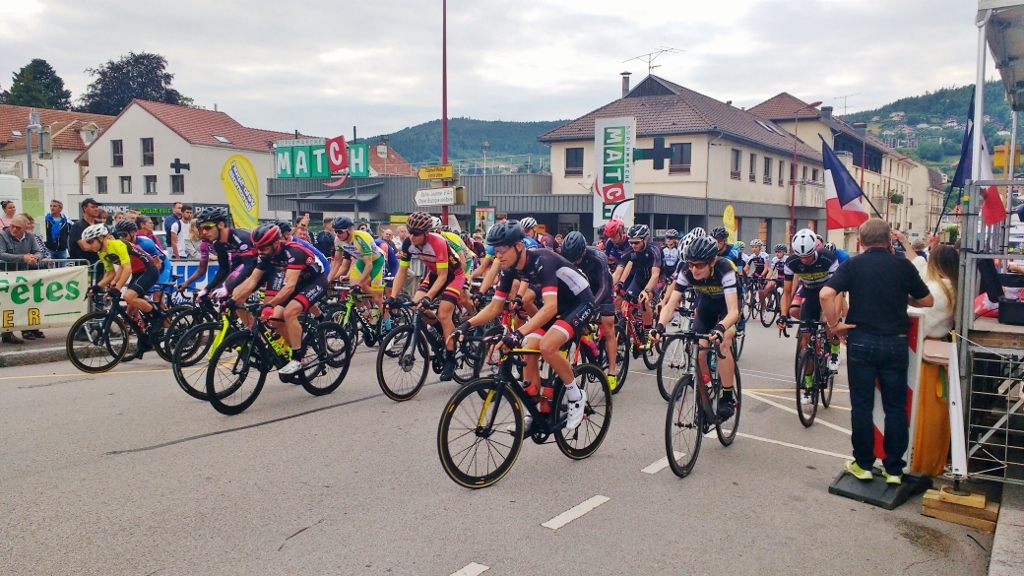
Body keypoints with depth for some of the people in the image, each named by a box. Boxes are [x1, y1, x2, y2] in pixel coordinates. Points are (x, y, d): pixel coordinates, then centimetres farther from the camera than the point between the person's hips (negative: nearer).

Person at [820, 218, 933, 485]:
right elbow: (927, 301, 11)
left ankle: (863, 465, 16)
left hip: (861, 341, -1)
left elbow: (825, 294, -17)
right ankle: (894, 469, 16)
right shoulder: (903, 265, 1)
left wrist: (834, 324, -5)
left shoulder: (853, 264, -3)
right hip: (896, 343, 1)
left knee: (862, 406, 8)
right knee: (895, 408, 10)